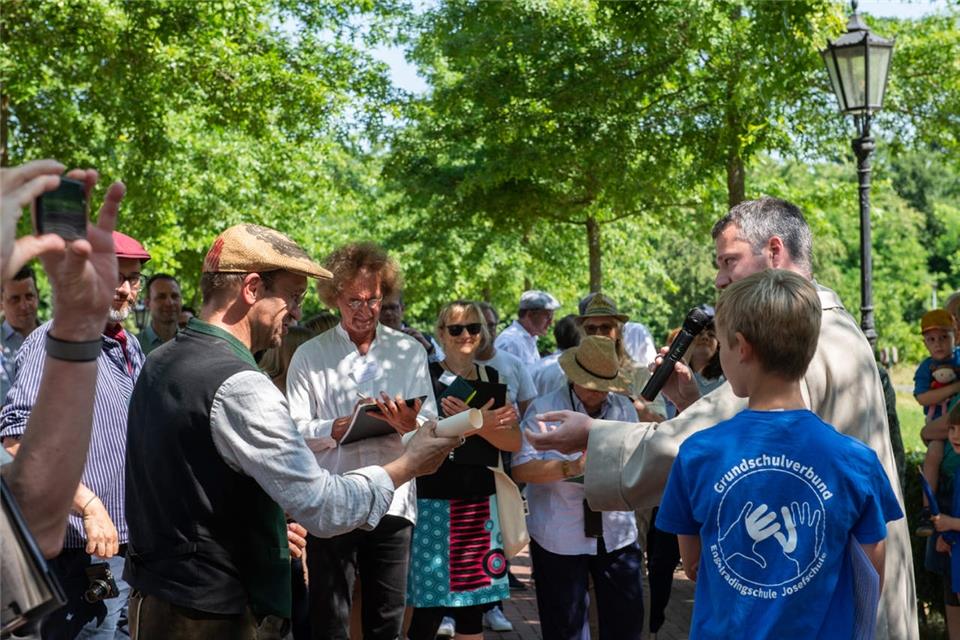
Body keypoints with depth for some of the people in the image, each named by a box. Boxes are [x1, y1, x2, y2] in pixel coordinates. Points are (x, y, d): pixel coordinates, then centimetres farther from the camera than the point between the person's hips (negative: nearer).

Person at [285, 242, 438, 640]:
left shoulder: (410, 352, 8)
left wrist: (409, 426, -19)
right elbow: (293, 430, -5)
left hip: (392, 502, 2)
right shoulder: (310, 355, 2)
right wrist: (338, 428, -21)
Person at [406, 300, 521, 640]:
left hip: (481, 503, 5)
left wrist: (477, 423, -17)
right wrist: (480, 423, -23)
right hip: (436, 502, -4)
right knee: (430, 603, -6)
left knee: (473, 600, 9)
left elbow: (513, 442, 1)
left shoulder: (493, 379, 11)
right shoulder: (426, 377, -2)